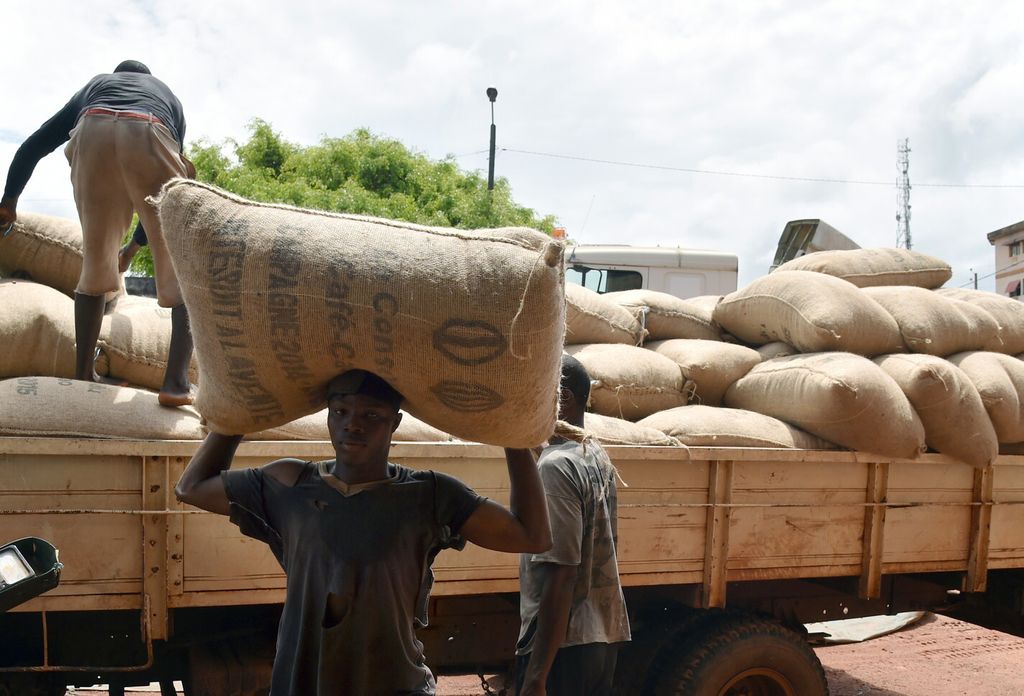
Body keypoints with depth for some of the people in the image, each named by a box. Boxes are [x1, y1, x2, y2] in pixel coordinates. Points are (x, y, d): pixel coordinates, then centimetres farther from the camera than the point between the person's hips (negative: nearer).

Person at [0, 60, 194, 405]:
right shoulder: (169, 97, 40)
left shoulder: (94, 85, 41)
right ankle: (176, 380, -11)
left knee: (95, 262, 15)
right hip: (149, 138, -1)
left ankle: (83, 376, 14)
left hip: (93, 135, 2)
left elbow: (34, 145, 33)